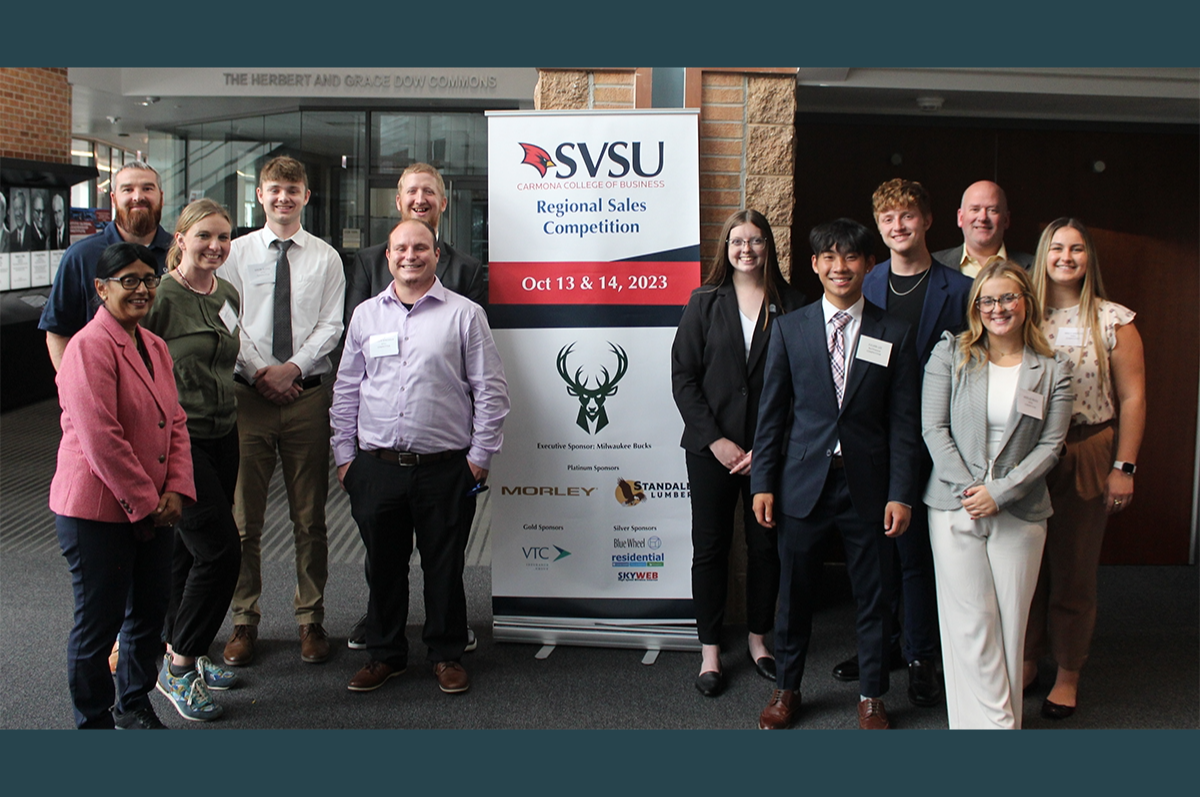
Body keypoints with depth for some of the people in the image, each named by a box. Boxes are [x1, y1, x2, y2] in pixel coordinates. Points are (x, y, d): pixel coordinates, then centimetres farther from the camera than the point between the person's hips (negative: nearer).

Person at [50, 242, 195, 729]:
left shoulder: (155, 347, 11)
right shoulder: (89, 348, -15)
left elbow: (176, 422, 11)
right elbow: (101, 440, -21)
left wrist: (175, 490, -2)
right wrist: (146, 501, -15)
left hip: (152, 508, 8)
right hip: (97, 510, -8)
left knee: (150, 611, 17)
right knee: (99, 622, 5)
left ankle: (135, 704, 38)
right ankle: (94, 724, 23)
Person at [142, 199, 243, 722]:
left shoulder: (228, 295, 10)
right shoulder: (160, 297, -14)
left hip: (222, 435, 7)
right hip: (177, 439, -7)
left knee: (188, 550, 15)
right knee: (220, 551, -9)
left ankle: (182, 656, 29)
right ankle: (178, 668, 7)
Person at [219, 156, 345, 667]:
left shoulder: (325, 258, 6)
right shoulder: (237, 253, 6)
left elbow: (331, 327, 0)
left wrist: (291, 367, -12)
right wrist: (260, 372, -11)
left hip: (307, 393, 0)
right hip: (248, 392, 0)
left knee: (310, 517, 6)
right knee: (244, 516, 4)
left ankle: (310, 620, 18)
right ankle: (244, 621, 16)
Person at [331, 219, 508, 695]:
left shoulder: (465, 315, 1)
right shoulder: (365, 315, 11)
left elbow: (491, 391, 1)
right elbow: (346, 391, 15)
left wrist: (480, 456, -3)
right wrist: (344, 455, 10)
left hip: (445, 467, -3)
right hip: (376, 466, 3)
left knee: (444, 566, 7)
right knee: (383, 565, 12)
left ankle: (447, 655, 23)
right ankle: (384, 653, 28)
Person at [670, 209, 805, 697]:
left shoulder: (791, 305, 2)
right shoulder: (705, 302, 3)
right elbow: (682, 376, 0)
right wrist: (714, 439, -9)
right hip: (712, 449, 0)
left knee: (766, 544, 9)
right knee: (710, 547, 5)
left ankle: (758, 639, 28)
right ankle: (710, 651, 17)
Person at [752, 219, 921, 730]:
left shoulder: (895, 335, 2)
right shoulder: (789, 329, 3)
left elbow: (903, 421, 0)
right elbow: (772, 411, 4)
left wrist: (901, 494, -5)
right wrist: (763, 482, -1)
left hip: (868, 484, 0)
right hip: (804, 481, 0)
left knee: (873, 596, 10)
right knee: (794, 592, 10)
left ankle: (871, 697, 28)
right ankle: (786, 688, 30)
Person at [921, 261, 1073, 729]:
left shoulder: (1053, 370, 5)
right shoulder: (950, 354, 3)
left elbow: (1050, 445, 0)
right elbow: (934, 429, -2)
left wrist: (999, 492, -11)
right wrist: (967, 488, -11)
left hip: (1019, 512, 1)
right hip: (955, 507, -1)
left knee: (1010, 624, 3)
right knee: (972, 623, -2)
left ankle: (1007, 719, 15)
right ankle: (993, 723, 7)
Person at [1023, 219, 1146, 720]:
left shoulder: (1114, 321, -3)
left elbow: (1131, 398, -3)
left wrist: (1124, 467, -7)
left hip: (1086, 458, -2)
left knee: (1074, 570, 6)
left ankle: (1068, 675, 21)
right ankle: (1025, 662, 26)